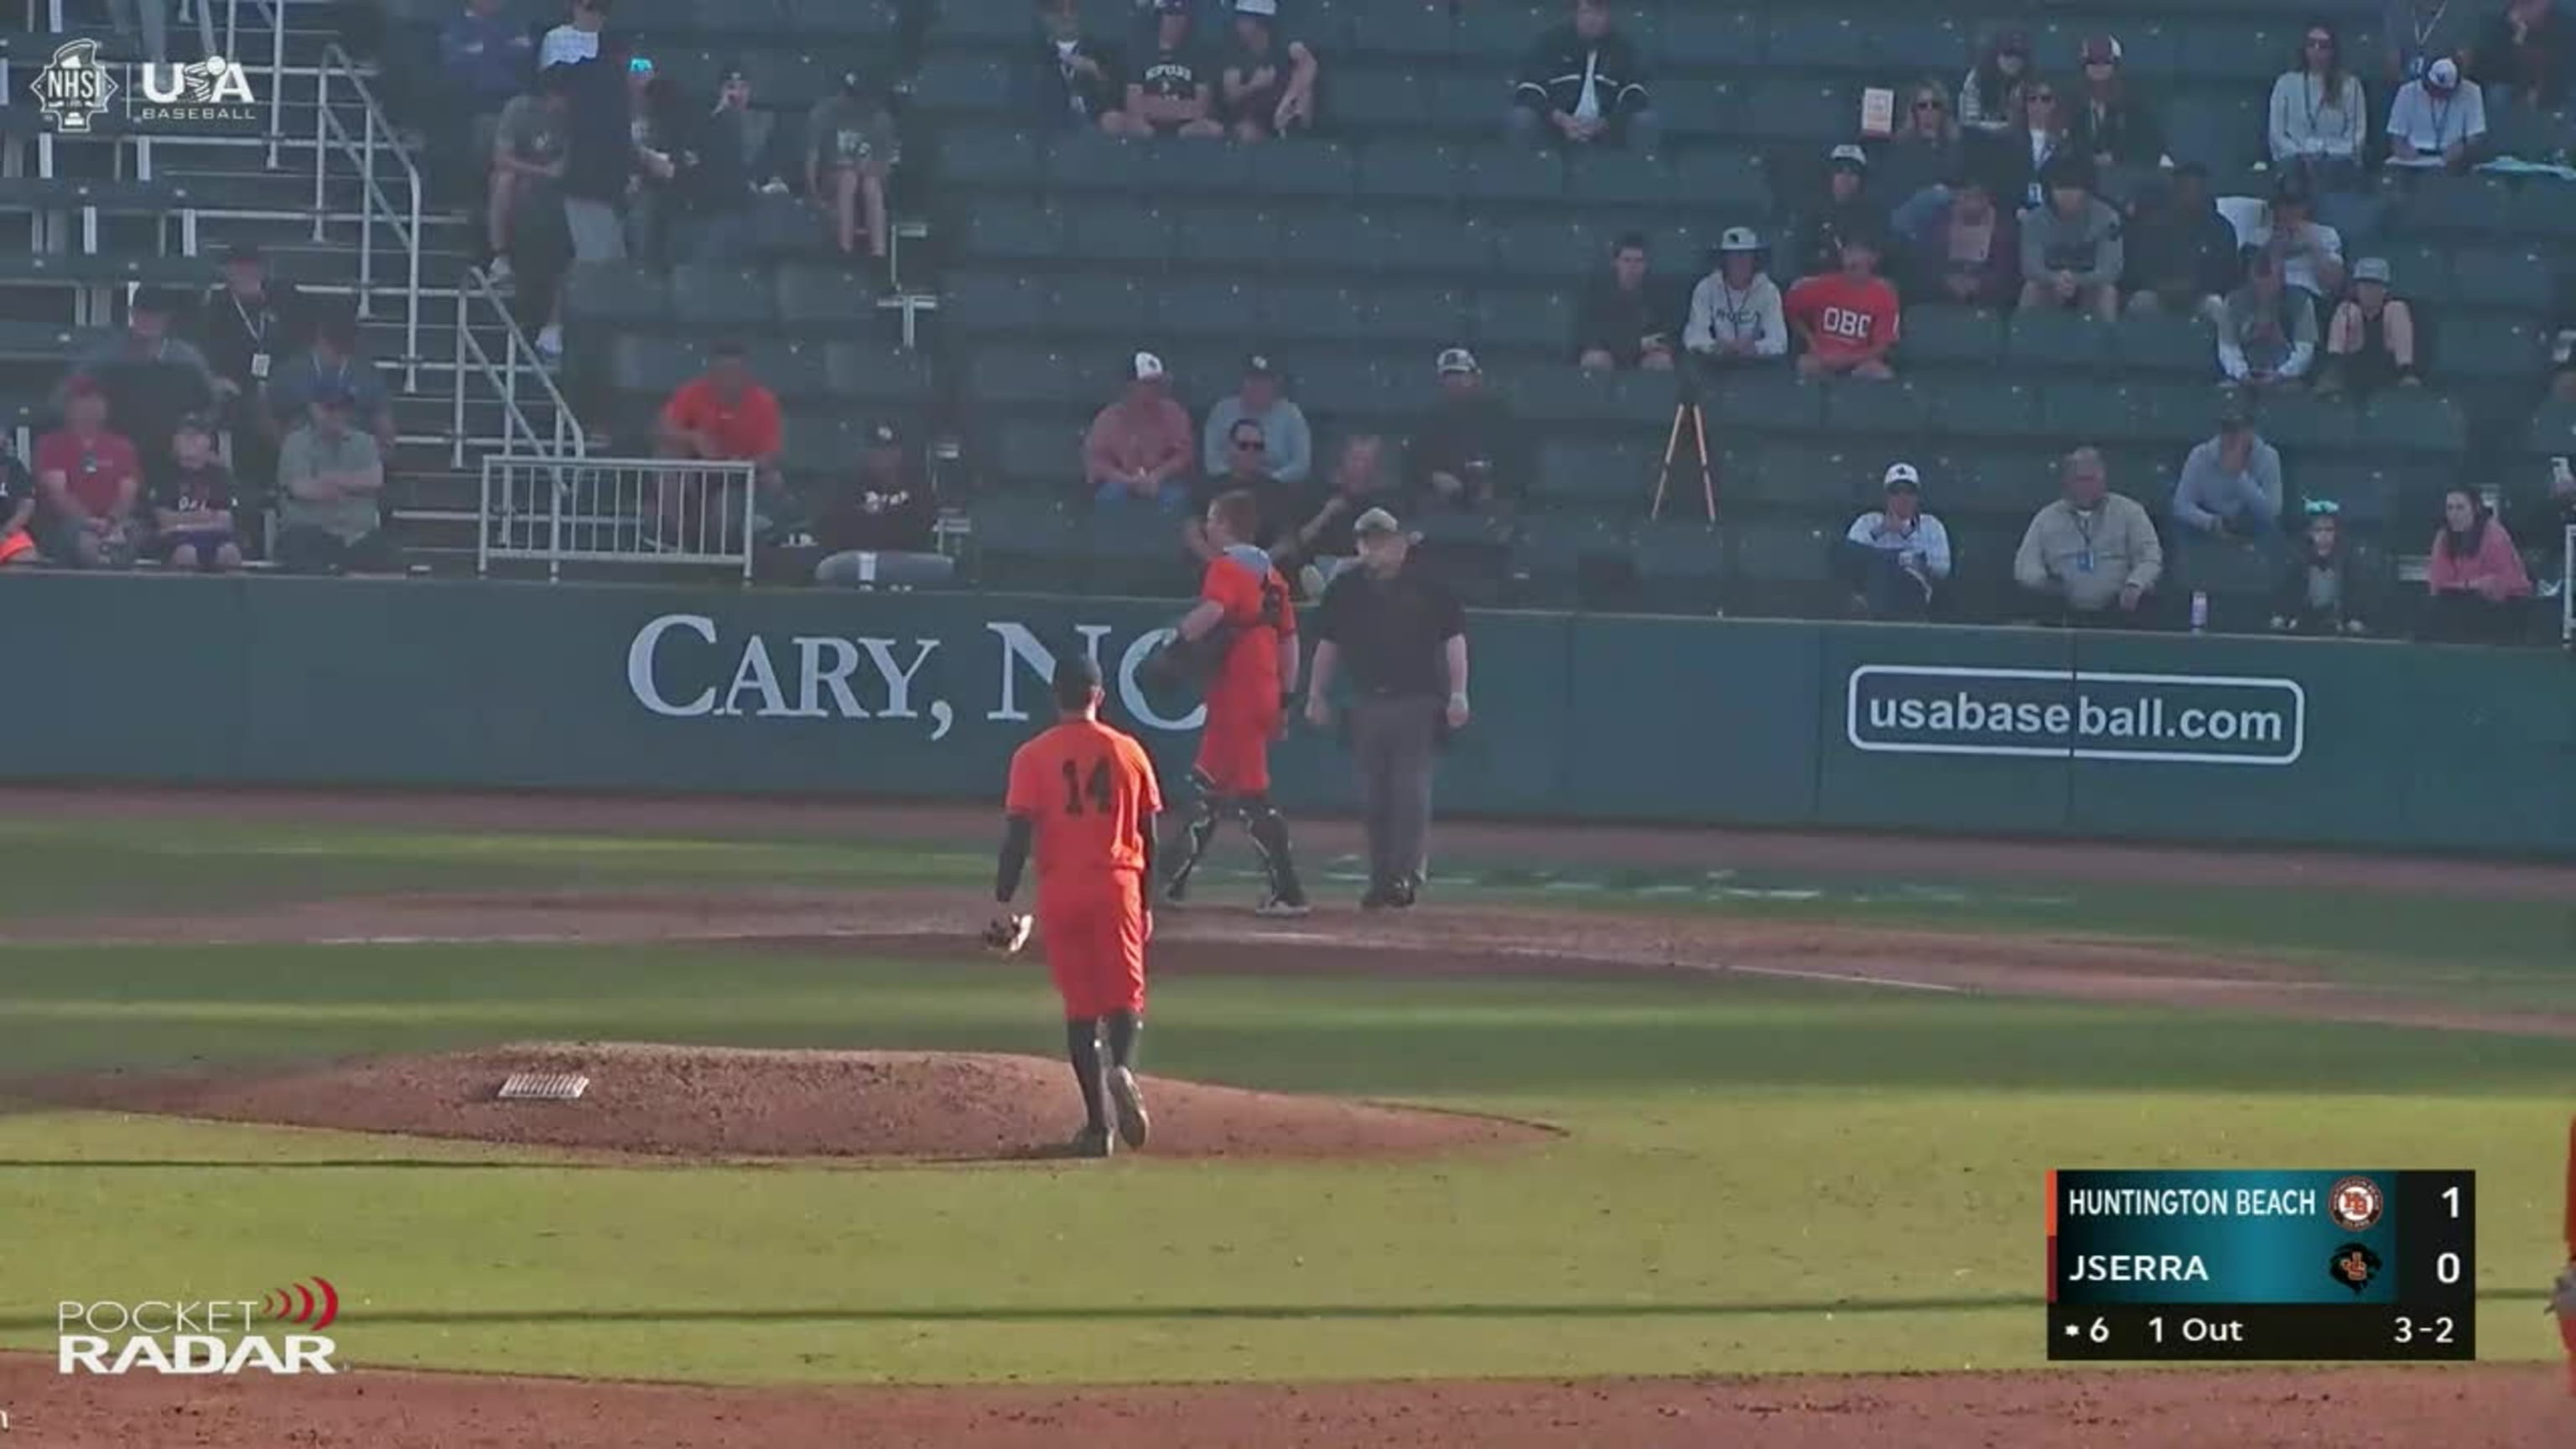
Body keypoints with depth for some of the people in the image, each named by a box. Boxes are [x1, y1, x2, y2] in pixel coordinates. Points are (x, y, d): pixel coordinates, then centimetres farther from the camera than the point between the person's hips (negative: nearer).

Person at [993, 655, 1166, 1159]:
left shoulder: (1033, 757, -1)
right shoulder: (1129, 753, 5)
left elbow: (1018, 834, -7)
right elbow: (1148, 837, 9)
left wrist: (1004, 903, -3)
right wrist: (1147, 904, 18)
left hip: (1060, 890, 0)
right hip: (1118, 886, 0)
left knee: (1080, 1005, 6)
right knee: (1124, 996, 3)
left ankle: (1097, 1122, 4)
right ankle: (1123, 1069, -29)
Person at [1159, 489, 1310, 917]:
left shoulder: (1226, 568, -11)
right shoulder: (1271, 574, 16)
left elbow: (1212, 610, -33)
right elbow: (1289, 637, 17)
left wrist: (1178, 644, -29)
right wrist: (1286, 698, 20)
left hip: (1236, 691, -9)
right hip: (1265, 690, 9)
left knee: (1251, 794, -8)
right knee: (1207, 785, 18)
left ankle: (1288, 892, -12)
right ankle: (1173, 882, 24)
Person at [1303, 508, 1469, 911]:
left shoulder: (1428, 586, -1)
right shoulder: (1347, 588, 10)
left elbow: (1454, 639, -2)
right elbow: (1328, 643, 16)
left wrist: (1458, 694, -10)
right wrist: (1317, 696, 11)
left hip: (1416, 701, -4)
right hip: (1366, 703, 4)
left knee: (1411, 792, -9)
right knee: (1373, 798, 4)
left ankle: (1408, 878, -8)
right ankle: (1381, 881, 9)